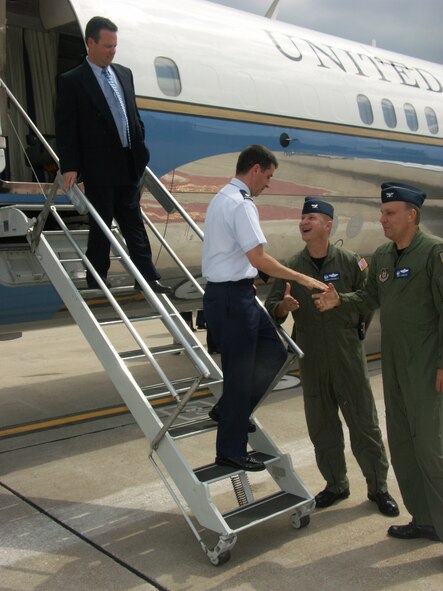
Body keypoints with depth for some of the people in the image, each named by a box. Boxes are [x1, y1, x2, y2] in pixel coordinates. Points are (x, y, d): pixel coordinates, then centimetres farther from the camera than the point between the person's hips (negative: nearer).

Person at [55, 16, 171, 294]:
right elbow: (65, 128, -10)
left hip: (129, 166, 6)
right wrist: (69, 167, -17)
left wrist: (140, 150, 10)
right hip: (99, 169, -5)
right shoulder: (72, 81, -6)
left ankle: (148, 278, 14)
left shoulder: (124, 74, 12)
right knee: (101, 228, 4)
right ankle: (97, 282, 17)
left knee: (134, 224, 10)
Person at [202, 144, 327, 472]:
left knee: (274, 352, 15)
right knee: (240, 372, 1)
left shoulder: (222, 198, 15)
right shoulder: (241, 204, -17)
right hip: (233, 296, -10)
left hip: (230, 292, 10)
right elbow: (258, 258, -23)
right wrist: (301, 278, -16)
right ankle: (231, 451, 15)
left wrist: (249, 281, 23)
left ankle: (231, 410, 24)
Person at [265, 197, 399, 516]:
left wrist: (356, 329, 6)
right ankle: (336, 484, 28)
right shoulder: (291, 267, 3)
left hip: (348, 355, -2)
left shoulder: (349, 262, -3)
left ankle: (378, 487, 18)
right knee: (321, 425, 11)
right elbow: (272, 309, 2)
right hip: (311, 358, 3)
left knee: (364, 421, 3)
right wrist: (284, 306, -18)